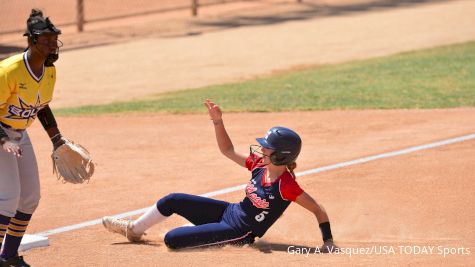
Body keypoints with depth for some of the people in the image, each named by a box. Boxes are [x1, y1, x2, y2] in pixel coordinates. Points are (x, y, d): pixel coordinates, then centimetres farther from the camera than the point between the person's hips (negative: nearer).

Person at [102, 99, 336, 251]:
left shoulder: (286, 186, -26)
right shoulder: (259, 165, -5)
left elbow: (319, 210, -24)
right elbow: (228, 150, 6)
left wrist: (328, 243, -28)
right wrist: (218, 122, -6)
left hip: (237, 232, -8)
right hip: (230, 211, 8)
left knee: (171, 239, -16)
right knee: (172, 201, 9)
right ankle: (134, 230, 32)